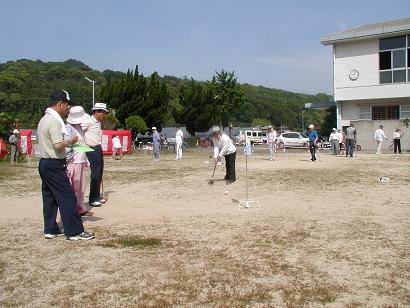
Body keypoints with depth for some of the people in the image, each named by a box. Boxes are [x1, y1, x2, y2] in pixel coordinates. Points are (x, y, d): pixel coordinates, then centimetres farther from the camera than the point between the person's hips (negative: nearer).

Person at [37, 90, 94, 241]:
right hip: (55, 165, -10)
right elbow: (58, 145, -25)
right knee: (68, 198, -5)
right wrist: (70, 141, -8)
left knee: (49, 198, 14)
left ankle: (50, 230, 21)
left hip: (44, 163, 10)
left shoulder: (43, 119, 14)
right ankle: (74, 231, 0)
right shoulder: (54, 121, -17)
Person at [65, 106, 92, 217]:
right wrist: (69, 163, -20)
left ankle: (81, 208, 26)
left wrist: (85, 159, 21)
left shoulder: (79, 127, 15)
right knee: (73, 188, -3)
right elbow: (67, 146, -18)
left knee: (81, 187, 16)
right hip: (73, 162, -9)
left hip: (81, 161, 9)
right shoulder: (68, 128, -14)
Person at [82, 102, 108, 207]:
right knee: (95, 174, -9)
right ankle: (92, 199, -1)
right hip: (92, 150, -9)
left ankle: (97, 196, 25)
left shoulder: (98, 123, 16)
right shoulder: (88, 121, -11)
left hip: (99, 149, 9)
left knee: (99, 174, 13)